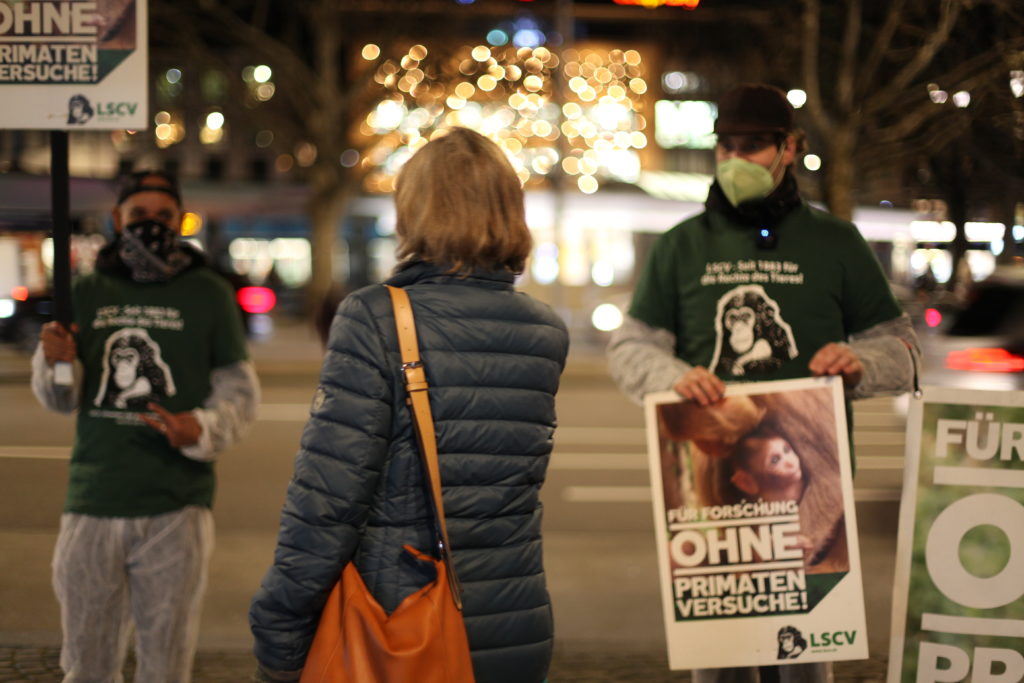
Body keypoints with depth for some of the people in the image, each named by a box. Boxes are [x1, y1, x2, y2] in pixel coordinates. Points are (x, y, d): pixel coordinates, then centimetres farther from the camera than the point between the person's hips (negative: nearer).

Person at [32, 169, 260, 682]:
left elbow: (240, 390, 5)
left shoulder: (208, 294, 3)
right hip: (92, 504, 2)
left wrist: (202, 429, -16)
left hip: (175, 508, -2)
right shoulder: (87, 294, 10)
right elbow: (61, 399, 11)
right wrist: (53, 363, -11)